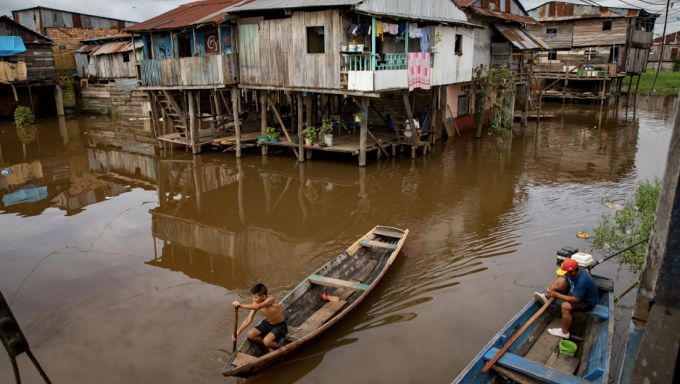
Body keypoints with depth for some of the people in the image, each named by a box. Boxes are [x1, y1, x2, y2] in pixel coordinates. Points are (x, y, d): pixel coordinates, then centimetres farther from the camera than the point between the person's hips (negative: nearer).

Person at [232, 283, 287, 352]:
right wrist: (238, 332, -18)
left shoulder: (271, 300, -32)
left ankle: (280, 349, 3)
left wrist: (241, 305, -57)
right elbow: (249, 319, -9)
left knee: (266, 341, -29)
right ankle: (270, 346, 7)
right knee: (250, 334, -12)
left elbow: (257, 307, -49)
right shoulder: (256, 302, -12)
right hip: (267, 323, 7)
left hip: (279, 326, -7)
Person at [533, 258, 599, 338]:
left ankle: (564, 332, -12)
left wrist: (556, 294, -28)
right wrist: (553, 288, -15)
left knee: (565, 306, -30)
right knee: (560, 280, 3)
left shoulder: (582, 280, -39)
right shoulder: (574, 272, -15)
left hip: (588, 302, -9)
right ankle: (546, 297, -4)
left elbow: (575, 299, -34)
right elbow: (565, 282, 2)